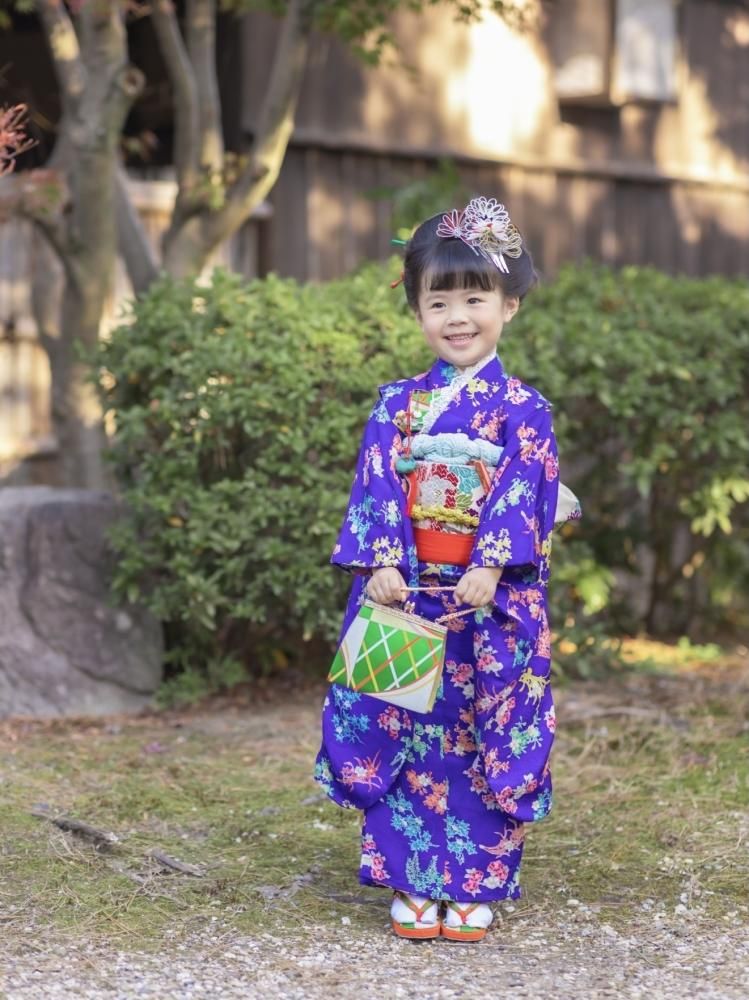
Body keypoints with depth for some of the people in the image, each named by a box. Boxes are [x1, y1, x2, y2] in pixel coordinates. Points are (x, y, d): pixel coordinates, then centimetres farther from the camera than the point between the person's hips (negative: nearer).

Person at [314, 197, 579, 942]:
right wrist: (380, 563, -13)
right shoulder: (396, 406, 9)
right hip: (404, 598, 2)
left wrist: (489, 567, -21)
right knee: (405, 737, 3)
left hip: (491, 605, -2)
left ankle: (472, 888, 11)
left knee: (485, 741, 2)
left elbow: (522, 495, -8)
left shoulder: (522, 409, 1)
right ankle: (413, 886, 11)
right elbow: (376, 489, 1)